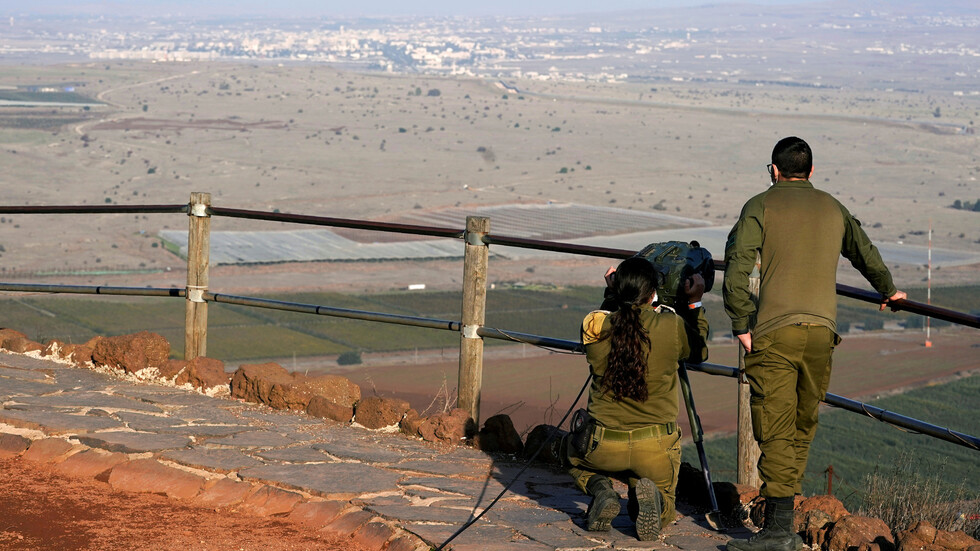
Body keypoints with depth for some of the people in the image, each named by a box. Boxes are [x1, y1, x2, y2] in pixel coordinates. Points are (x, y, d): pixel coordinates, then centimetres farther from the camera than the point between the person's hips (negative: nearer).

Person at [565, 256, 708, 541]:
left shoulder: (594, 326, -10)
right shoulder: (671, 326, -11)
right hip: (656, 449, 0)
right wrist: (695, 303, 20)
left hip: (603, 448, 0)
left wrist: (611, 292, 24)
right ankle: (649, 497, -11)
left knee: (571, 448, 35)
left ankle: (599, 488, 3)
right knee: (661, 514, 27)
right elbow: (699, 351, 11)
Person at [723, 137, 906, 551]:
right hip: (822, 330, 4)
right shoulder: (833, 209, 18)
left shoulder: (760, 207, 4)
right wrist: (888, 291, 50)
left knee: (775, 430, -7)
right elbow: (865, 254, 31)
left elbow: (737, 265, -8)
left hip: (774, 331, -4)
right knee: (802, 426, 14)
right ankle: (782, 509, 16)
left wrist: (742, 325, -3)